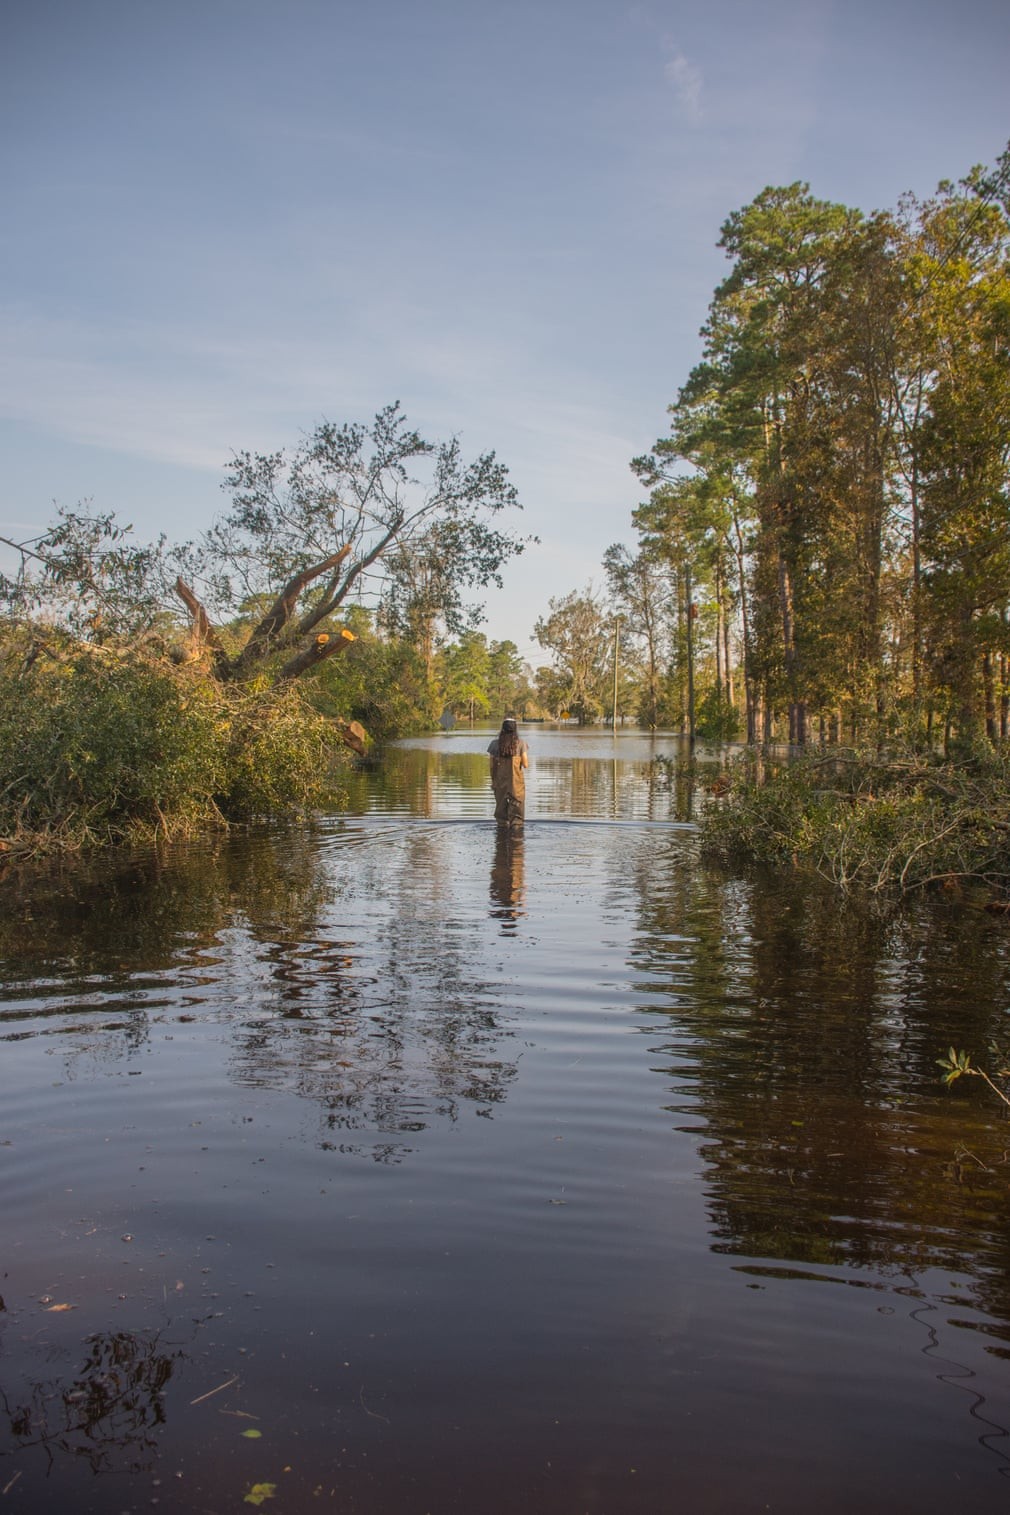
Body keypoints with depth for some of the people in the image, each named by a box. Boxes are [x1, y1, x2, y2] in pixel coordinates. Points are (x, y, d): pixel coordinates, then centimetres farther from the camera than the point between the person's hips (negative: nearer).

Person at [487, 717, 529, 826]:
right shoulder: (520, 743, -5)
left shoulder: (495, 743, -2)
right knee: (517, 809, 4)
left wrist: (493, 781, 12)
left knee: (501, 808, 12)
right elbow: (526, 764, -7)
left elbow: (492, 766, 1)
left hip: (500, 782, 2)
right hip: (516, 782, -2)